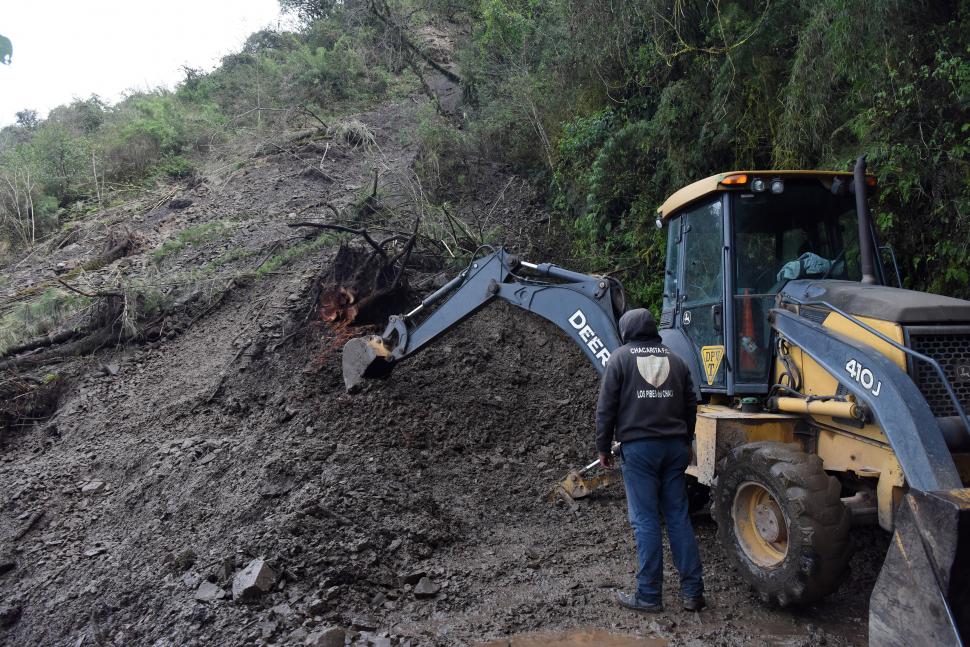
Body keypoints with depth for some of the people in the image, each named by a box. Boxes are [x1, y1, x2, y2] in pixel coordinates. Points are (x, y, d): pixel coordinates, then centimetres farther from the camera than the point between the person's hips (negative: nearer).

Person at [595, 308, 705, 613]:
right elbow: (690, 406, 17)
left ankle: (649, 595, 4)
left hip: (638, 447, -4)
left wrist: (604, 447, 5)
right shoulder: (674, 359, 14)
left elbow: (606, 407, -4)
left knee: (645, 520, -1)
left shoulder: (620, 357, 0)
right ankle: (693, 591, 11)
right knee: (678, 516, 9)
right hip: (674, 447, 5)